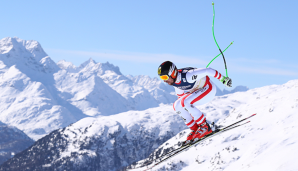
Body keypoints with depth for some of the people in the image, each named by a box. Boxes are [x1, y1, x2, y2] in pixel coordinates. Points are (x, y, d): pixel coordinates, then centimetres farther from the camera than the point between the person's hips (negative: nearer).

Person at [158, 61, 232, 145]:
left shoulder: (187, 76, -34)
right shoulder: (174, 82, -6)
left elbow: (208, 71, -28)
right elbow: (180, 96, 12)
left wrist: (223, 79, -21)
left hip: (209, 88, -9)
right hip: (198, 91, 9)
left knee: (185, 102, -27)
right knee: (177, 106, -4)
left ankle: (205, 127, -16)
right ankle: (195, 130, 4)